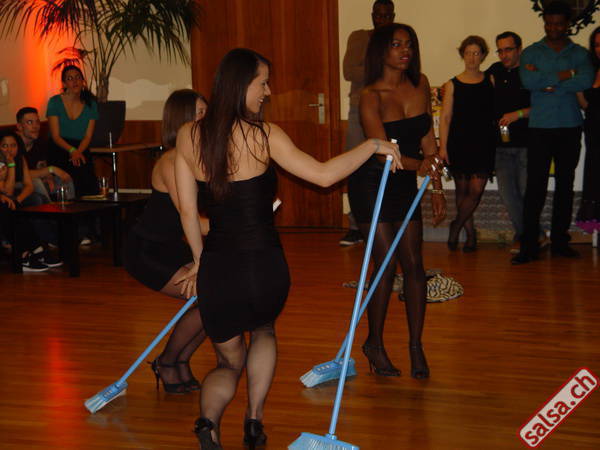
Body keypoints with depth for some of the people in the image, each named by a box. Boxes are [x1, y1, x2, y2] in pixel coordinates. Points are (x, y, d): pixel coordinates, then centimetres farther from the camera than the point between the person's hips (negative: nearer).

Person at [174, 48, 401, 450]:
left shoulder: (188, 136, 2)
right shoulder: (263, 134, -9)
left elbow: (188, 210, 6)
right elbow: (323, 175, -13)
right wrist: (372, 146, -1)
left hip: (217, 268, 2)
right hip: (264, 266, -2)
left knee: (229, 363, 21)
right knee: (264, 332, 33)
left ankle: (209, 418, -10)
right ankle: (255, 416, 16)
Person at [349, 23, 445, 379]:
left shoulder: (420, 84, 2)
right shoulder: (371, 96, -16)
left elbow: (428, 139, 6)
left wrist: (437, 188, 3)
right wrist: (422, 164, -39)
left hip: (405, 184, 5)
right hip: (372, 185, -5)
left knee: (414, 264, 2)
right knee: (387, 264, -5)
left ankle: (416, 346, 12)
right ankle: (375, 344, 13)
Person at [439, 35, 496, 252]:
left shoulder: (490, 81, 7)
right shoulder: (452, 85, 4)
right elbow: (445, 118, 2)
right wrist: (443, 146, -4)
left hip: (483, 142, 0)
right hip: (459, 142, 0)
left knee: (476, 190, -8)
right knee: (462, 189, 5)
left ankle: (456, 226, 11)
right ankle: (470, 233, 19)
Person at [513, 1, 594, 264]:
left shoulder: (579, 53, 9)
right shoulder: (531, 52, 8)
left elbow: (586, 81, -11)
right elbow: (528, 81, -11)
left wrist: (548, 82, -12)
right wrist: (566, 74, -10)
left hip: (570, 127, 2)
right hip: (540, 127, -2)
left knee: (565, 184, 6)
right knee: (535, 185, -7)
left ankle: (560, 241, 13)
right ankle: (529, 245, -6)